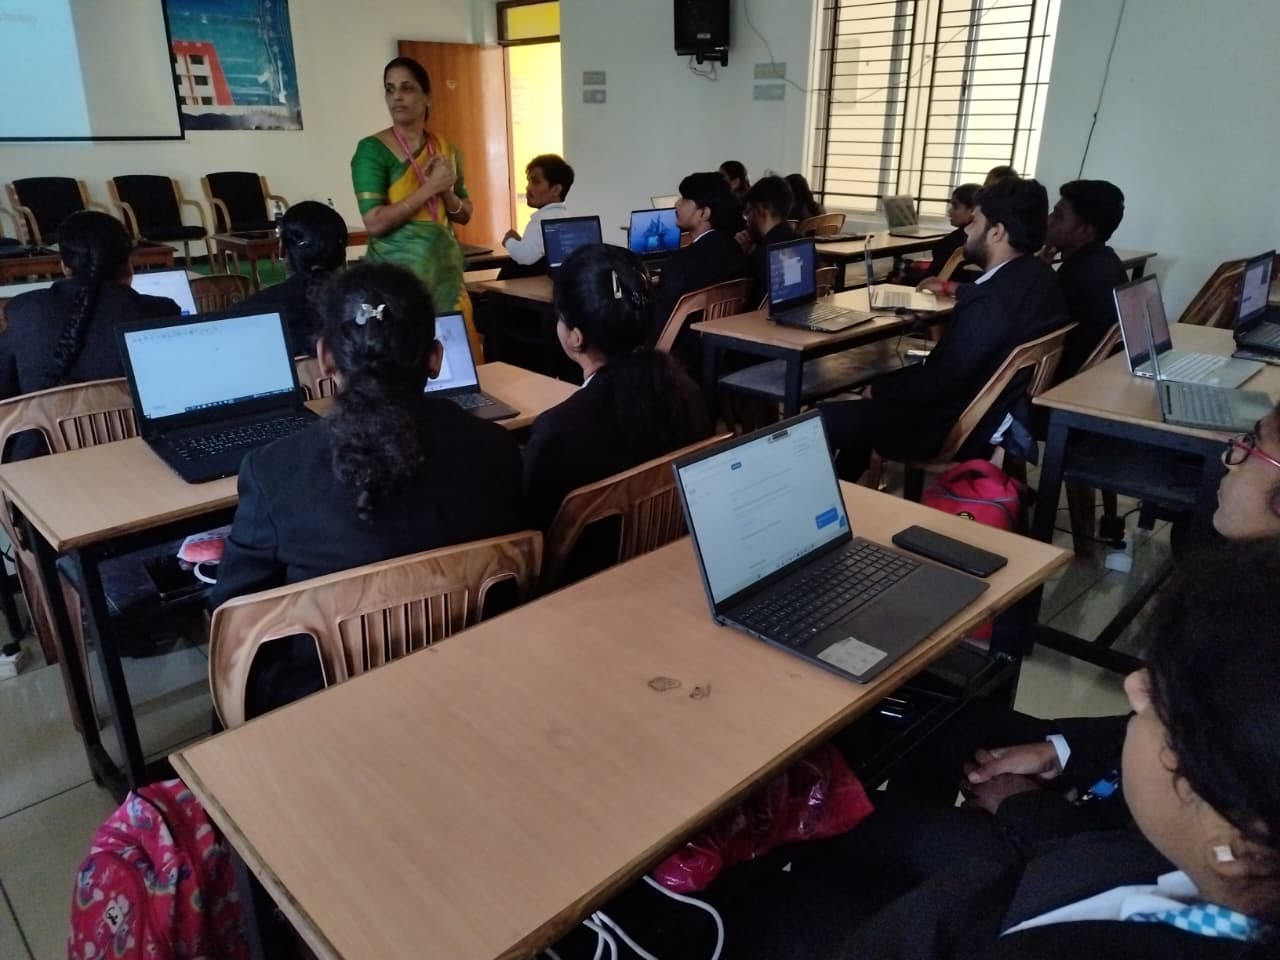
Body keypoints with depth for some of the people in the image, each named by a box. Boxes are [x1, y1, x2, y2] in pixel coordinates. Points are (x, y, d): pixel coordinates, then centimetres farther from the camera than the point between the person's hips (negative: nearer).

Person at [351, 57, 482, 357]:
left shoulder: (446, 149, 9)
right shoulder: (372, 149, -6)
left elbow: (465, 214, 17)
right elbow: (375, 223, -15)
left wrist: (446, 191, -4)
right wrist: (429, 188, -15)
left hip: (445, 267, 5)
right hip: (397, 272, -5)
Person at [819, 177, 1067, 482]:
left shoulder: (992, 300, -29)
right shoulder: (1036, 275, 1)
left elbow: (935, 383, -23)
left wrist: (878, 388, -7)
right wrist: (956, 290, 31)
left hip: (963, 428, -11)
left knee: (821, 419, -8)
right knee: (857, 409, 25)